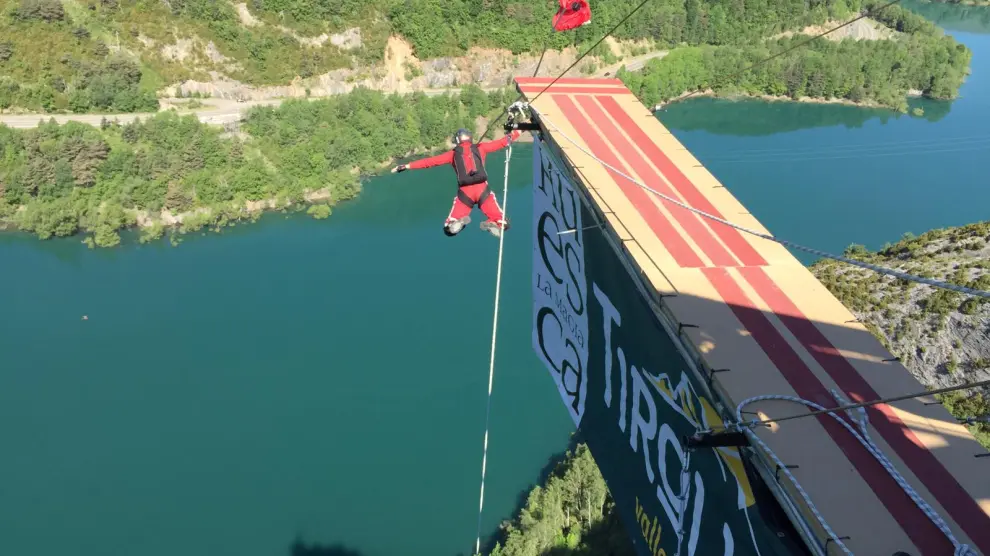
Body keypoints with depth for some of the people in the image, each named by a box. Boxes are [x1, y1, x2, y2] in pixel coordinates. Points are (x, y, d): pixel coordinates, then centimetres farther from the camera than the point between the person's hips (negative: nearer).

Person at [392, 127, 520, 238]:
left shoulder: (453, 153, 16)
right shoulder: (480, 148, 16)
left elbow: (429, 161, 17)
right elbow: (500, 143, 24)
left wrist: (407, 166, 24)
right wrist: (518, 131, 38)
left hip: (465, 192, 1)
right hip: (482, 189, 0)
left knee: (449, 229, 14)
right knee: (502, 224, 8)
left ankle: (459, 221, -18)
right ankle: (491, 224, -25)